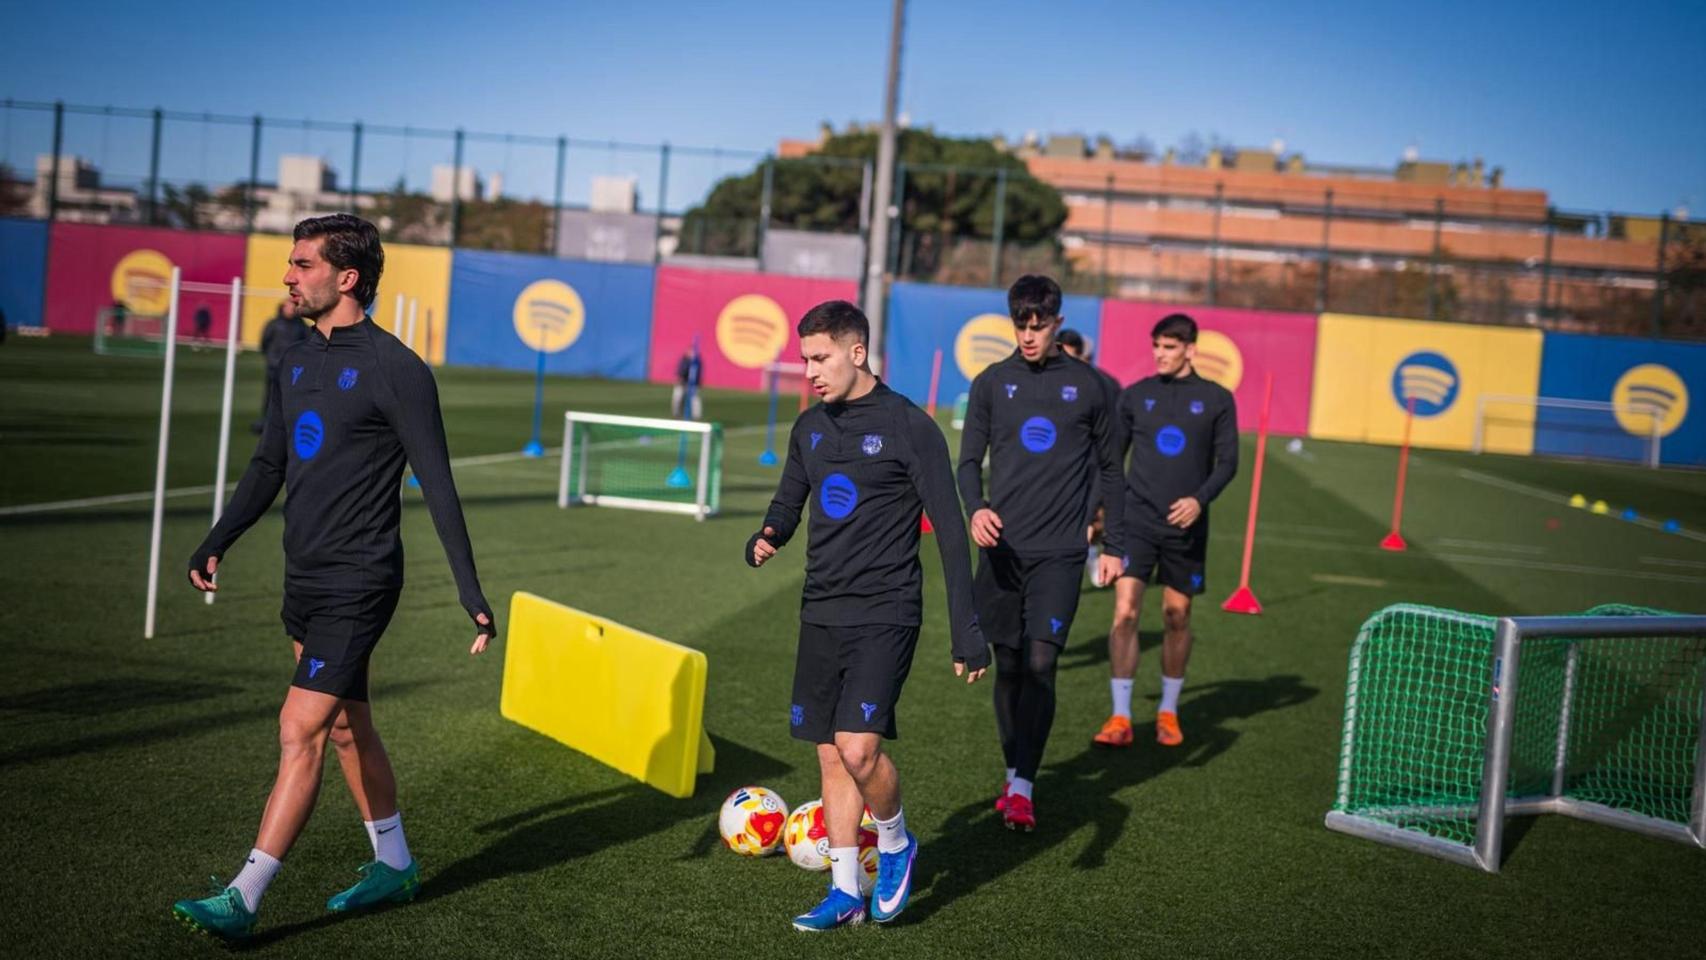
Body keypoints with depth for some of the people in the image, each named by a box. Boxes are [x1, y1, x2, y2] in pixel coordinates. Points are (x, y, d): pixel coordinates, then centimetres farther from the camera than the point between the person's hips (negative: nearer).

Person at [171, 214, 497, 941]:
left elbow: (437, 485, -14)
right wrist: (216, 543, 11)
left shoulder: (396, 371, -14)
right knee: (348, 726, 18)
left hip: (357, 585, -9)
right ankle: (394, 865, 33)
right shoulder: (298, 362, 9)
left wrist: (470, 591, -15)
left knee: (300, 732, -10)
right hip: (304, 579, 9)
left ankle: (242, 901, -3)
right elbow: (269, 465, 19)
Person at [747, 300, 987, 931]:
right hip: (821, 613, 6)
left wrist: (967, 632, -12)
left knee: (858, 748, -17)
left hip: (885, 613, -6)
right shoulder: (810, 428, 10)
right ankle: (846, 893, 20)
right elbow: (788, 502, 22)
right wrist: (765, 540, -3)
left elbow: (949, 532, -9)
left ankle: (896, 843, 12)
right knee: (830, 756, 8)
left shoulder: (909, 427, -9)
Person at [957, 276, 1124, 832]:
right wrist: (975, 508, -16)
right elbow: (969, 460, 5)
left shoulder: (1087, 386, 4)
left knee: (1040, 663, -11)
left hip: (1059, 551, -2)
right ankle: (1013, 776, 21)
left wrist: (1114, 545, 9)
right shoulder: (992, 382, 6)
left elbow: (1108, 470, 11)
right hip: (1002, 547, 2)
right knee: (1008, 666, 7)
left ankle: (1023, 789, -9)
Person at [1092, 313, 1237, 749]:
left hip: (1185, 526, 0)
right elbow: (1112, 456, 11)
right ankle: (1121, 717, -5)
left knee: (1177, 616, 8)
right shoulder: (1134, 396, 5)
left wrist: (1201, 499, -13)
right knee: (1125, 612, -10)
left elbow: (1227, 461, 3)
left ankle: (1168, 712, 25)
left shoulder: (1217, 399, 2)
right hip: (1136, 520, 0)